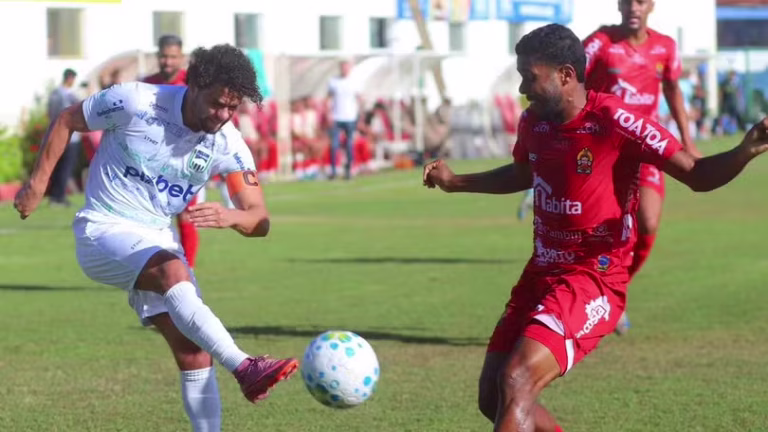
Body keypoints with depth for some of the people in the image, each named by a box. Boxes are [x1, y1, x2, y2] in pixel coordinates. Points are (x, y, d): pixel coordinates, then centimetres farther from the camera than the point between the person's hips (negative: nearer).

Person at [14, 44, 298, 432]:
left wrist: (230, 217, -33)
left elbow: (259, 221, -11)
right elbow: (66, 121, -1)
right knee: (174, 272, -35)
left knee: (194, 351, -5)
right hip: (103, 233, -6)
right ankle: (245, 369, -46)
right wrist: (38, 181, -2)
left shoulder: (228, 145, -7)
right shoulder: (136, 102, -17)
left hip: (158, 240, 6)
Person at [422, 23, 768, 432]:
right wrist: (455, 182, 33)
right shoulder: (533, 122, 3)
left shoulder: (614, 121, -17)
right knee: (492, 398, 7)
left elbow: (696, 175, -15)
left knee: (515, 381, -24)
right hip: (541, 274, 8)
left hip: (594, 280, -8)